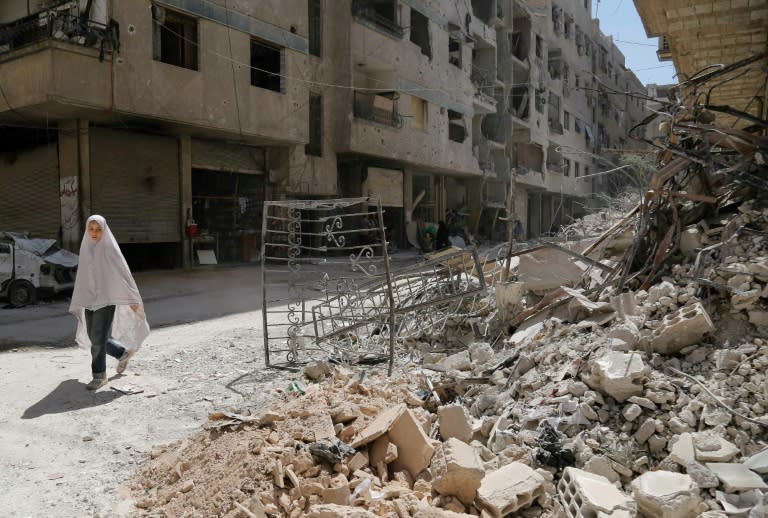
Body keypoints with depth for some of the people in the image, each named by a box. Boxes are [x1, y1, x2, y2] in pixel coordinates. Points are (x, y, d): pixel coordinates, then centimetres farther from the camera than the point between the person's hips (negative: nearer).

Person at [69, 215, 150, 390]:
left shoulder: (109, 249, -9)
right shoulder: (86, 248, 7)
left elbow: (123, 273, -8)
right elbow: (82, 276, 15)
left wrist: (132, 298, -9)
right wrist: (77, 303, 18)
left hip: (106, 299, -6)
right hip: (89, 299, 6)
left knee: (98, 338, -7)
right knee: (94, 337, 12)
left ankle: (99, 375, 6)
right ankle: (123, 352, 35)